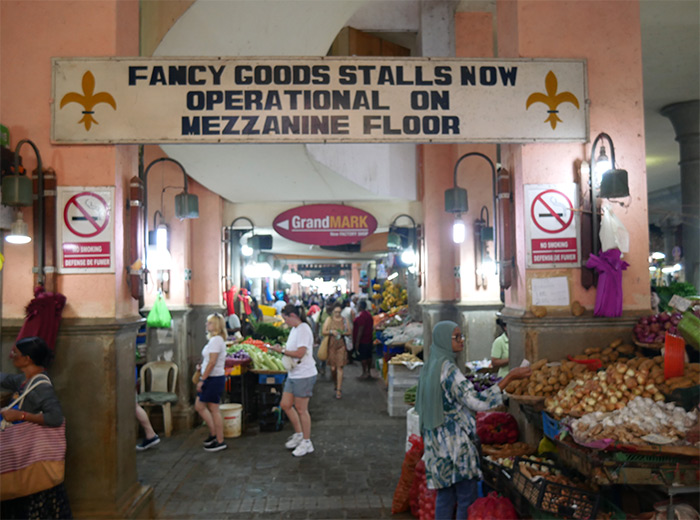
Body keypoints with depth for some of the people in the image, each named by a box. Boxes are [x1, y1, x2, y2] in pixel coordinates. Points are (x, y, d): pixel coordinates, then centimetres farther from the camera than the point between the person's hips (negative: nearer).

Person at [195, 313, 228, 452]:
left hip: (214, 379, -10)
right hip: (212, 379, 10)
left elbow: (212, 362, -22)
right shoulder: (217, 339, 13)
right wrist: (202, 365, 6)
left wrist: (202, 379, -19)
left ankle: (220, 442, 10)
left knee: (214, 410, -1)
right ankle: (213, 433, 26)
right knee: (199, 406, 16)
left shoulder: (216, 340, -18)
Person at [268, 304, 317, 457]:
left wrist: (282, 350, -15)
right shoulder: (294, 329, 13)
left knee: (301, 409, 1)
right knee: (285, 405, 13)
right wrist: (281, 349, 0)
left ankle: (306, 443, 16)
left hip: (304, 375, -10)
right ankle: (298, 434, 30)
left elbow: (300, 353, -24)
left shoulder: (303, 330, -18)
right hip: (293, 374, 10)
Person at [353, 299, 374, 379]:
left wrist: (357, 342, -20)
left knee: (362, 357, -1)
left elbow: (360, 330, -22)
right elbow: (371, 327, 15)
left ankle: (365, 373, 2)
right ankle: (368, 372, 20)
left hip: (362, 341, -9)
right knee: (368, 356, 13)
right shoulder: (369, 314, 9)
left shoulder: (361, 316, -20)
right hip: (369, 339, 9)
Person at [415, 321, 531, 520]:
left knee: (444, 496, 15)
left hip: (438, 443, 9)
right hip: (456, 445, -9)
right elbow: (478, 402, -25)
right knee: (467, 500, 2)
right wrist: (510, 377, -24)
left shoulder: (430, 366, 10)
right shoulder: (448, 369, -20)